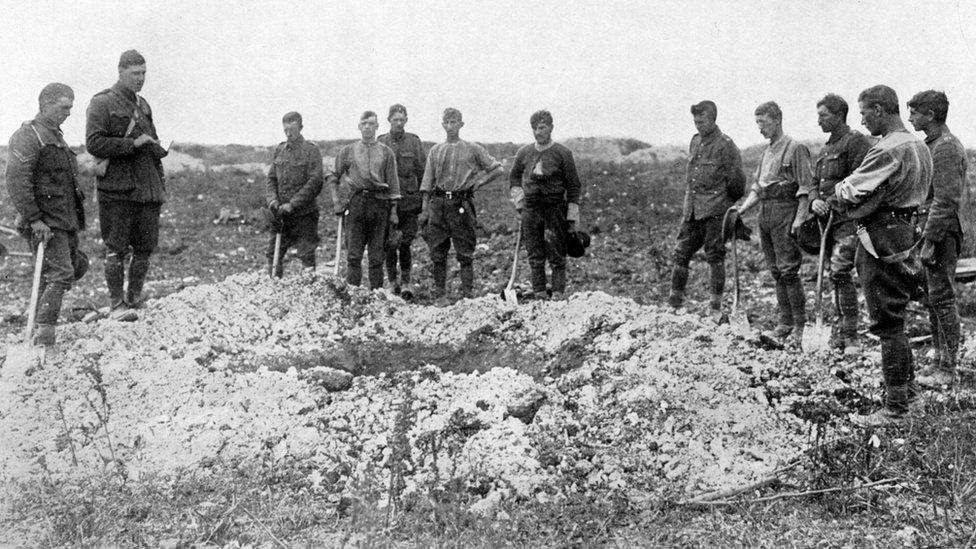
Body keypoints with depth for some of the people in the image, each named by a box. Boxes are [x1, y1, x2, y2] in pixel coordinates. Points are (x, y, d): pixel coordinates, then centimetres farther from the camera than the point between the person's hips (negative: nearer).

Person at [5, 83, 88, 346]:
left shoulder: (56, 137, 20)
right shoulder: (27, 136, -10)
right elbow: (17, 182, -18)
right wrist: (34, 219, -23)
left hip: (65, 219, 9)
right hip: (45, 221, -9)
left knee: (77, 266, 14)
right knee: (60, 273, -15)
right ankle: (44, 330, -14)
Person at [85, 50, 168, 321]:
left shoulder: (143, 105, 19)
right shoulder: (102, 103, -4)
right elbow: (94, 143, -14)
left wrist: (161, 182, 19)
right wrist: (132, 144, -17)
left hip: (148, 189, 6)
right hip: (117, 189, -6)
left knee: (145, 247, 6)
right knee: (116, 248, -4)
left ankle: (134, 301, 16)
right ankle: (117, 305, 1)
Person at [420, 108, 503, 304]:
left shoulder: (472, 149, 5)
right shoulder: (435, 151, 13)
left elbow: (498, 170, 8)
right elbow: (427, 183, 12)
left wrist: (477, 182, 1)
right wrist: (424, 209, 5)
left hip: (461, 204, -3)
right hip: (438, 204, 3)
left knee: (465, 254, -3)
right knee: (437, 253, 3)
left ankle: (468, 295, 1)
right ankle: (440, 295, 10)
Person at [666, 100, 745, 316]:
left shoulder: (725, 145, -9)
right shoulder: (695, 141, 13)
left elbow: (736, 179, -7)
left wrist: (730, 203, -1)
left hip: (715, 210, -7)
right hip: (692, 209, 7)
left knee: (715, 256, 0)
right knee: (681, 252, 5)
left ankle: (716, 304, 7)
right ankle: (675, 300, 12)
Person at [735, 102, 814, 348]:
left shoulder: (795, 148, -6)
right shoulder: (766, 152, 18)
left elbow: (805, 188, -10)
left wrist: (799, 218, -17)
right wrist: (743, 208, 7)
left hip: (785, 211, -8)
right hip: (765, 213, 8)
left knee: (788, 269, -10)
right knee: (776, 271, 9)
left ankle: (799, 325, -5)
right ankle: (785, 321, 15)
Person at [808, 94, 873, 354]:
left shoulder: (856, 141, -6)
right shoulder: (825, 150, 22)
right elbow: (815, 184, 21)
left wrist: (833, 202, -16)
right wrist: (815, 201, -1)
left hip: (849, 218, -9)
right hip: (828, 220, 9)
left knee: (840, 271, -19)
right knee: (837, 276, 12)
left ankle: (849, 336, -15)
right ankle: (842, 332, 20)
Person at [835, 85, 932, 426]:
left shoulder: (889, 151, -21)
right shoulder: (919, 147, 10)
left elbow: (850, 192, -22)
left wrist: (838, 190, 1)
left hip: (881, 242, -10)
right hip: (904, 234, 10)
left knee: (888, 324, -4)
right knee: (894, 318, 21)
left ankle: (895, 408, 2)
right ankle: (907, 386, 33)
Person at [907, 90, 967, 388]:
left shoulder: (947, 148, -15)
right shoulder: (931, 145, 16)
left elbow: (945, 201, -21)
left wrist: (930, 241, -22)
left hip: (941, 233, -10)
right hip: (927, 228, 10)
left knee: (942, 299, -6)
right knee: (931, 298, 13)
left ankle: (948, 369, 0)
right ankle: (940, 359, 22)